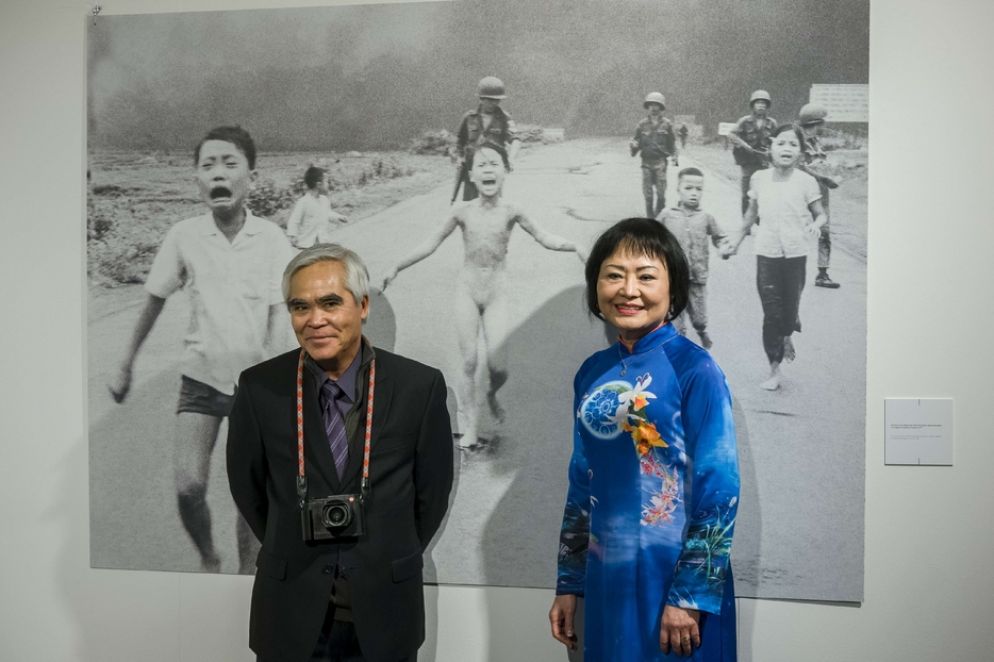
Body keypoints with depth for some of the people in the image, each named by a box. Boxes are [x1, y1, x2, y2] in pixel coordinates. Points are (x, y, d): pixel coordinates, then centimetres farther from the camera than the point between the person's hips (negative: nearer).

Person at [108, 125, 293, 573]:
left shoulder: (271, 238, -10)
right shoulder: (183, 237, -7)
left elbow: (279, 316, -12)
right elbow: (154, 302, 5)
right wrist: (126, 365, 11)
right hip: (200, 378, 1)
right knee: (188, 487, -8)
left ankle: (247, 573, 29)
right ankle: (208, 561, 21)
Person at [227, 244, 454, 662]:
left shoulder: (420, 386, -11)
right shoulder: (260, 388, -8)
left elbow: (433, 489, 1)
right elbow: (247, 486, 5)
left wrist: (388, 560, 9)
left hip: (385, 607, 0)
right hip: (290, 610, 1)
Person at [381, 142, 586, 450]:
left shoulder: (511, 212, -5)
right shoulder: (463, 212, -4)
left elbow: (544, 238, 0)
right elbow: (431, 244, 3)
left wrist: (574, 246, -16)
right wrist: (396, 268, 3)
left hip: (497, 292, 0)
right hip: (467, 289, 0)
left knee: (498, 367, -7)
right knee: (469, 362, -2)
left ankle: (492, 395, 30)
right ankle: (469, 428, 10)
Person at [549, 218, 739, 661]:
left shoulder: (694, 369, -12)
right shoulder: (591, 373, 4)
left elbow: (719, 491, -13)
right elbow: (582, 484, 9)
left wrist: (691, 595, -14)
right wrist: (568, 583, 10)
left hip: (675, 577, -5)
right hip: (606, 578, 5)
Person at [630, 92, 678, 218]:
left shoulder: (666, 124, 4)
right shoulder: (642, 124, 5)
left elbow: (672, 143, 10)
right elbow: (637, 141, 10)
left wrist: (674, 157, 1)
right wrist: (633, 146, -12)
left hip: (660, 162, -1)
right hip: (646, 162, 1)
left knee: (661, 192, -5)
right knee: (647, 193, 2)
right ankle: (650, 218, 12)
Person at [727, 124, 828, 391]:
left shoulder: (806, 182, -6)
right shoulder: (760, 179, 0)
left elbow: (821, 214, 0)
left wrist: (815, 224, -22)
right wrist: (738, 238, 19)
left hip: (795, 254, -1)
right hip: (766, 252, 1)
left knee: (791, 307, 9)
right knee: (771, 312, 0)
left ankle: (787, 338, 46)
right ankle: (774, 368, 11)